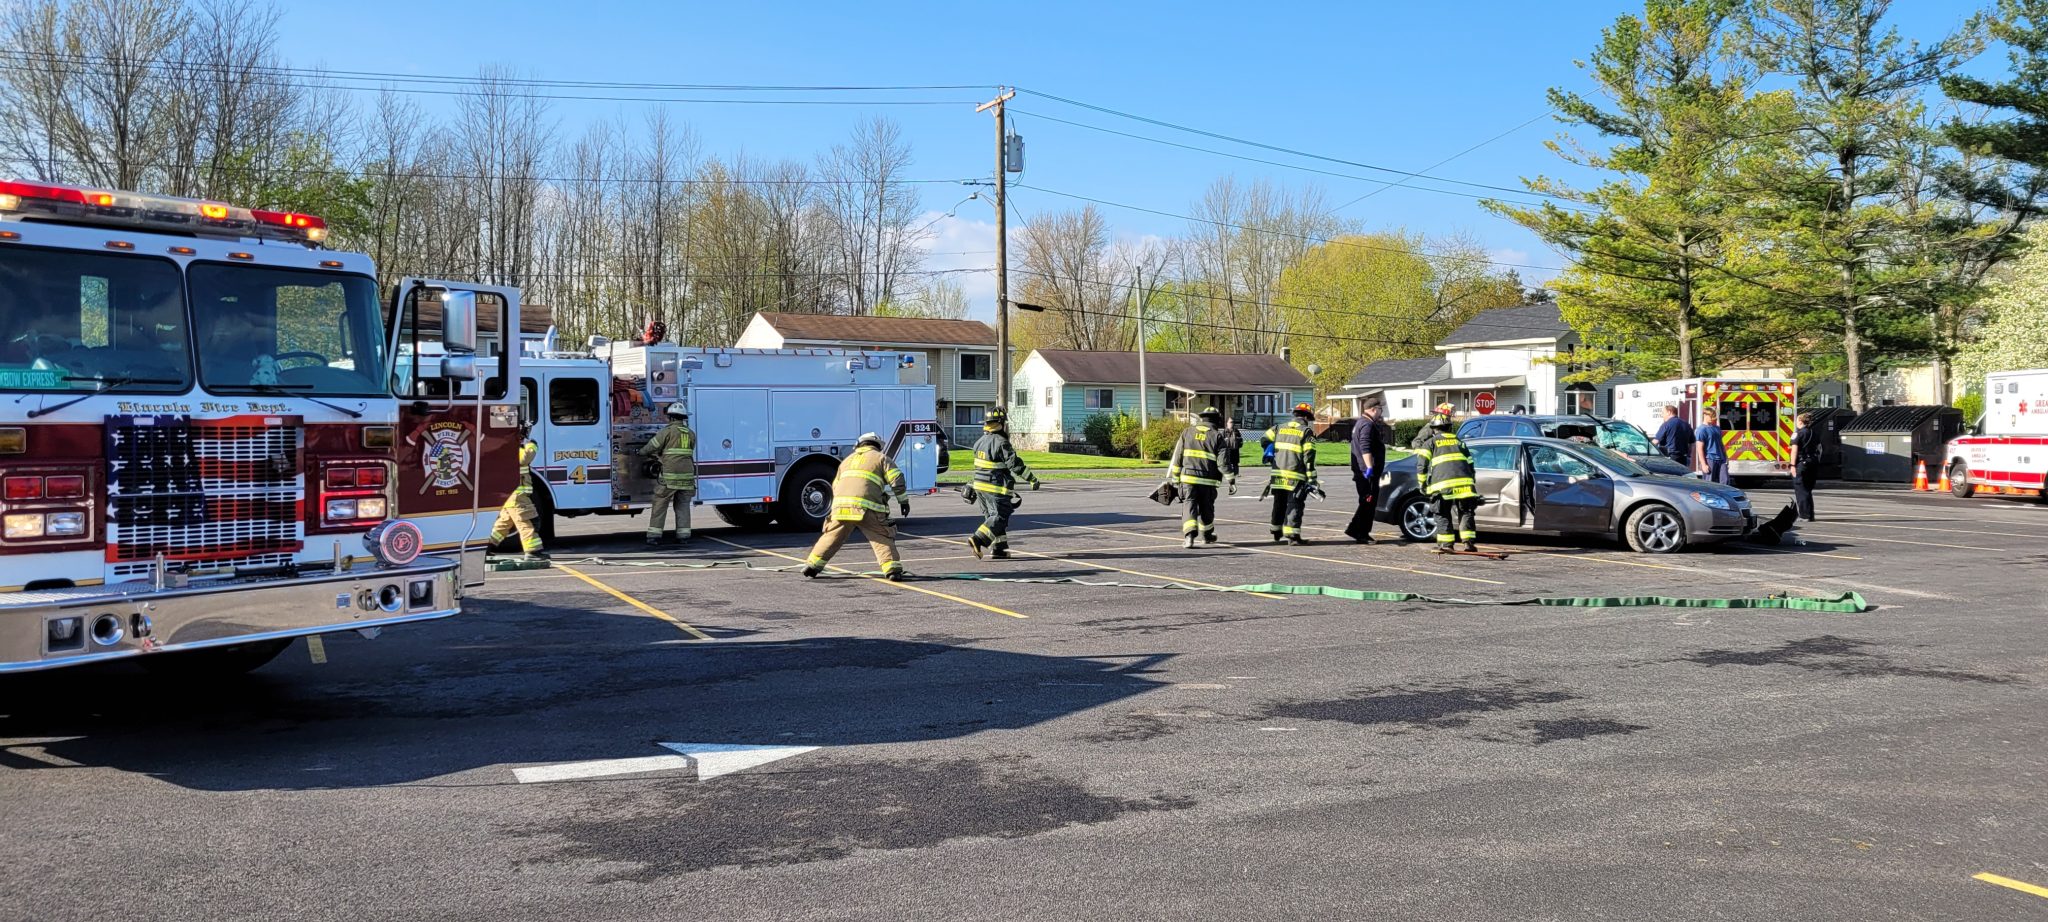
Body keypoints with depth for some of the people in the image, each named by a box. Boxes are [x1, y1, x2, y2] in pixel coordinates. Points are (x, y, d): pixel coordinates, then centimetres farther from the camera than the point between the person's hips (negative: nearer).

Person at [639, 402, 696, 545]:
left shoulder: (667, 432, -4)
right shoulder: (691, 434, 12)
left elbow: (650, 448, -1)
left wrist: (641, 452, 23)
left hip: (669, 476, -4)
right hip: (687, 475, 4)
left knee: (660, 506, 3)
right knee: (683, 506, 11)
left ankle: (654, 535, 1)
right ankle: (683, 535, 8)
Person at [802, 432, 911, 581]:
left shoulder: (848, 460, 30)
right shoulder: (881, 458, 17)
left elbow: (835, 487, 30)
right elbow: (897, 479, 4)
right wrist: (903, 501, 11)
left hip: (841, 505, 4)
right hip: (866, 507, -4)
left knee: (831, 536, 18)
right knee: (882, 538, 2)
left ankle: (812, 565, 21)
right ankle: (892, 570, -9)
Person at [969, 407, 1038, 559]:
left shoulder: (981, 441, 10)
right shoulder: (1001, 443, -16)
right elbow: (1015, 464, -18)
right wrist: (1032, 478, -12)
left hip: (980, 485, 9)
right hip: (996, 488, -9)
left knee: (992, 516, 14)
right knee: (999, 518, -4)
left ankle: (999, 549, 15)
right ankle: (977, 540, -16)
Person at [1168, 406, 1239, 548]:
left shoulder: (1187, 432, 9)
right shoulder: (1218, 436, 0)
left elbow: (1177, 457, 9)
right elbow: (1223, 462, -6)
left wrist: (1175, 477, 15)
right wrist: (1231, 481, -1)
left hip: (1188, 478, 1)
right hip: (1208, 479, -1)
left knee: (1190, 506, -2)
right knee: (1206, 508, 15)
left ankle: (1189, 536, -22)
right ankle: (1207, 536, 33)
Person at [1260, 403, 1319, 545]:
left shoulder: (1280, 427, 11)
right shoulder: (1305, 431, -4)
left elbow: (1264, 439, 8)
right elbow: (1309, 457, -10)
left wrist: (1269, 455, 23)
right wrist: (1311, 479, -10)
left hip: (1278, 474, 5)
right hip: (1295, 476, -5)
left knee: (1279, 504, 16)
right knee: (1295, 505, -2)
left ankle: (1277, 534, 26)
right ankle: (1293, 536, -8)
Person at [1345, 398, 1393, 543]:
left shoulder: (1361, 423, 20)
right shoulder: (1367, 425, -15)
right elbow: (1365, 448, -26)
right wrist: (1370, 467, -31)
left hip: (1362, 471, 11)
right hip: (1367, 472, -11)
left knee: (1366, 503, 15)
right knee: (1369, 503, -7)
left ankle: (1354, 529, 16)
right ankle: (1361, 533, -6)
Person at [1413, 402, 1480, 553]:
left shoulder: (1430, 442, 11)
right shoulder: (1458, 441, 23)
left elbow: (1422, 464, 2)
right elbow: (1470, 463, 24)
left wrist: (1423, 483, 11)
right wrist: (1471, 482, 33)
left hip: (1442, 484, -3)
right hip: (1463, 482, 3)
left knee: (1443, 514, 6)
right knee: (1465, 512, 13)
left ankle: (1446, 544, 0)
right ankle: (1469, 542, 7)